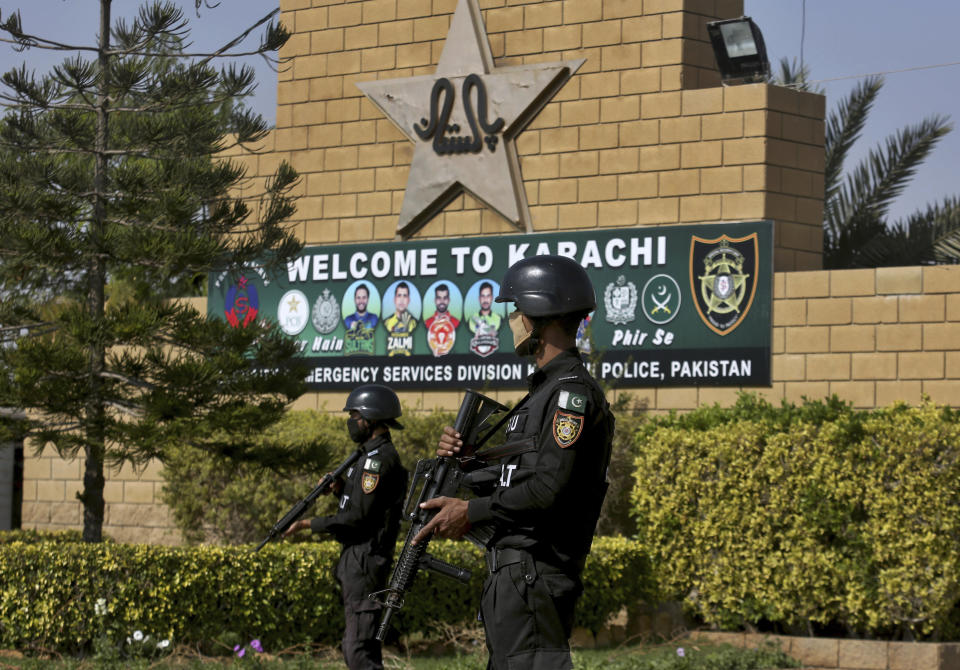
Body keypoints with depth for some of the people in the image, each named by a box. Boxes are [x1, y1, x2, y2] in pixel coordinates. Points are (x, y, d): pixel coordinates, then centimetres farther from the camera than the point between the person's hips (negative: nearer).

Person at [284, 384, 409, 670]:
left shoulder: (380, 459, -16)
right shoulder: (373, 455, 17)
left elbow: (358, 517, -20)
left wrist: (308, 524, -13)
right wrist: (341, 490, 6)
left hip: (365, 559, -11)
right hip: (355, 559, 11)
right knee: (354, 646, 15)